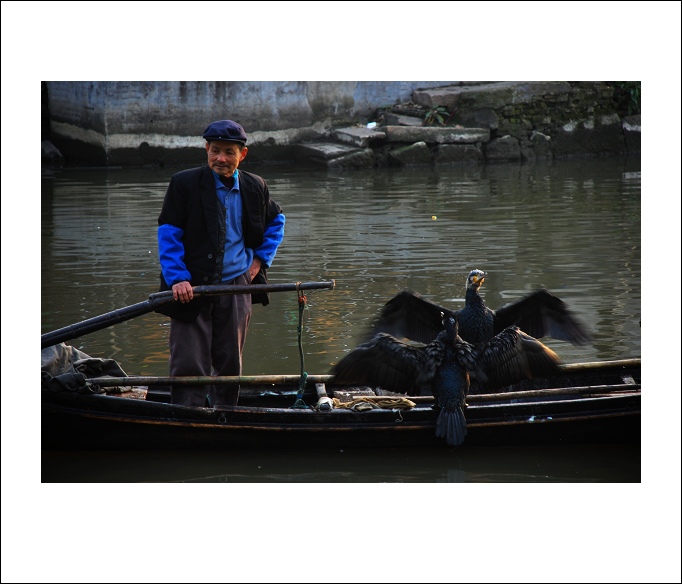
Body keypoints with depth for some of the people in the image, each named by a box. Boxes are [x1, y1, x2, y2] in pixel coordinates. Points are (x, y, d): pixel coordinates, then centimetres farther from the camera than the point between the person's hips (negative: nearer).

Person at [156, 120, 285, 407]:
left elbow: (276, 221, 24)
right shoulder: (184, 183, -5)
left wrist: (261, 258, 10)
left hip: (236, 286, 3)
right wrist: (177, 279, -17)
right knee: (188, 365, -6)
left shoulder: (255, 187, 5)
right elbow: (168, 234, -6)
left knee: (230, 365, 10)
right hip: (192, 287, -3)